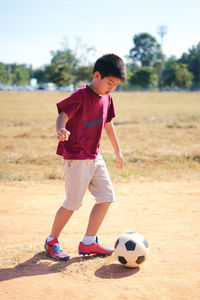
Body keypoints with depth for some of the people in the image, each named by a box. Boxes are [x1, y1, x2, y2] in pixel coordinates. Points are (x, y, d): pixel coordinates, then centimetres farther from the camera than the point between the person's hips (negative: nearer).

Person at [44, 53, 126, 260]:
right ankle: (51, 242, 17)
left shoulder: (106, 98, 8)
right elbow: (62, 116, -27)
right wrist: (60, 130, -50)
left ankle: (88, 243, 17)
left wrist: (117, 151, 28)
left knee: (107, 197, 5)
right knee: (73, 203, -4)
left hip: (94, 157, 8)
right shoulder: (81, 95, -16)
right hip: (76, 158, -8)